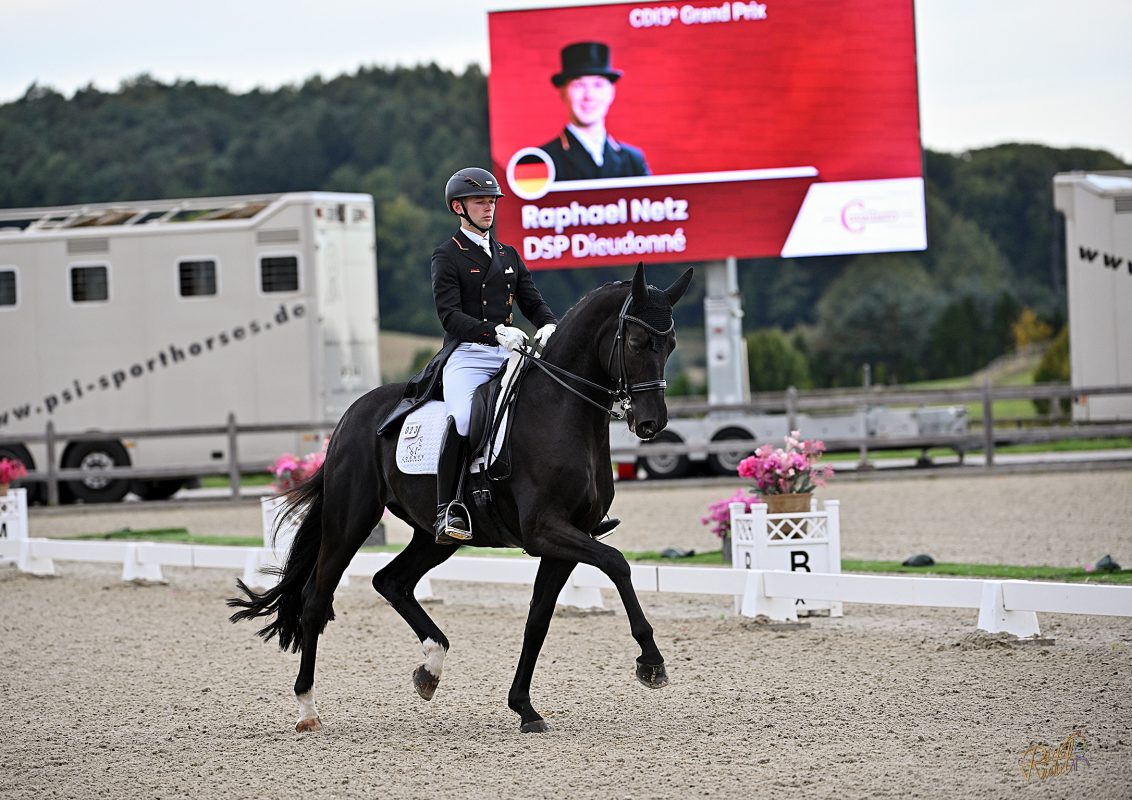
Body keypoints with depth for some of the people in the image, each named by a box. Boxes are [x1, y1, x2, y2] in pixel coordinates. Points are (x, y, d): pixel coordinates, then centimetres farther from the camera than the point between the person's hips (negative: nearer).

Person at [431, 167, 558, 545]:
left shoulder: (508, 255, 22)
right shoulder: (447, 256, 3)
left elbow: (533, 302, 18)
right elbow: (451, 315, -10)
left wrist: (550, 326, -6)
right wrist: (495, 332, -25)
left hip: (509, 354, 6)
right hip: (467, 354, -6)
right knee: (462, 418, -31)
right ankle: (447, 510, -29)